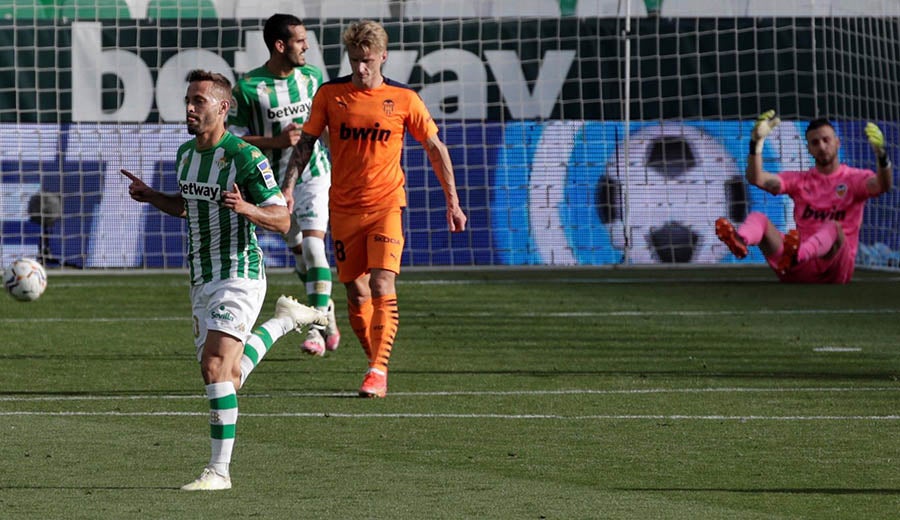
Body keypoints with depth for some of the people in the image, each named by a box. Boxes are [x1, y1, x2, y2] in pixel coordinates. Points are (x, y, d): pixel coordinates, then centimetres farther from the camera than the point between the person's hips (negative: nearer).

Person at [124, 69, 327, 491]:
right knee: (227, 378, 12)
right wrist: (150, 196, 10)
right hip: (202, 282, 8)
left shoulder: (245, 157, -15)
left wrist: (245, 207, -32)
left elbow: (282, 220, -13)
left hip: (238, 276, -8)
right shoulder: (185, 153, 10)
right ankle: (284, 320, 37)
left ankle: (219, 469, -14)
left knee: (215, 367, -20)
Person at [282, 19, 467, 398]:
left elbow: (435, 148, 7)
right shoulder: (330, 94, 1)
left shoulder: (403, 99, -2)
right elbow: (306, 142, 7)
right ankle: (377, 363, 18)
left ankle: (378, 371, -16)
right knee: (356, 294, 3)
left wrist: (453, 202, 6)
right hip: (344, 207, 2)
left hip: (386, 204, -2)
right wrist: (288, 188, -5)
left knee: (382, 286, -17)